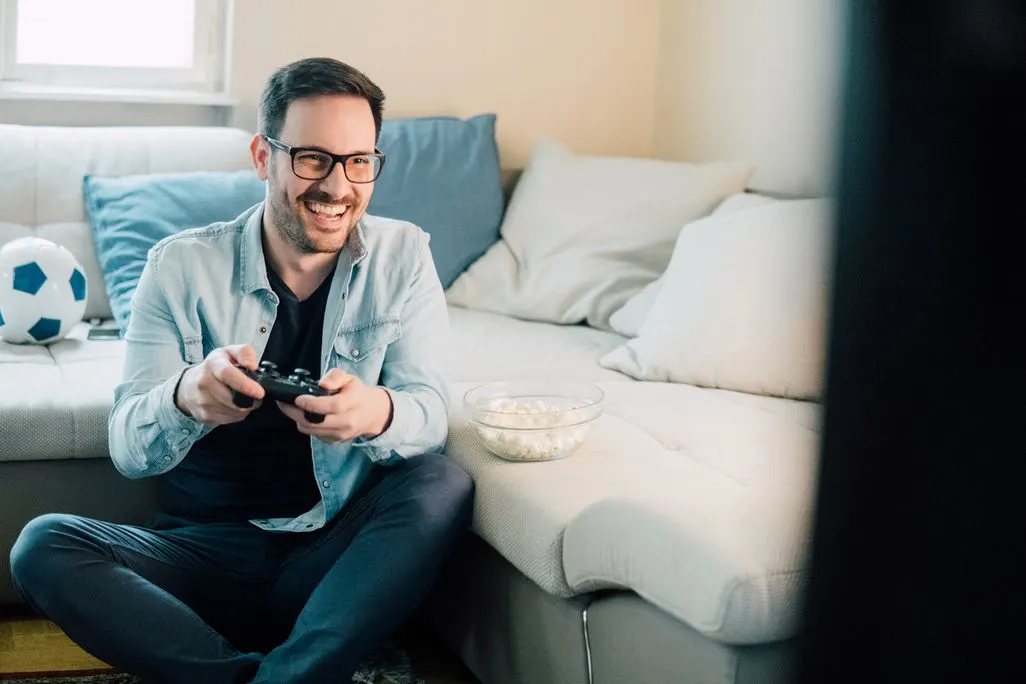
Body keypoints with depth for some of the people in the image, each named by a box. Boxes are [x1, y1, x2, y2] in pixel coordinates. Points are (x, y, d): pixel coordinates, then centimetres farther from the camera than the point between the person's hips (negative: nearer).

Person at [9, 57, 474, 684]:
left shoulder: (402, 255, 0)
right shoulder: (182, 266, -4)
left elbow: (429, 410, -9)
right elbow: (128, 448, -10)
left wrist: (377, 414, -36)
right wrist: (186, 396, -35)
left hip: (339, 557, 0)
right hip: (207, 551, 1)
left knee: (444, 485, -28)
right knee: (43, 546, -23)